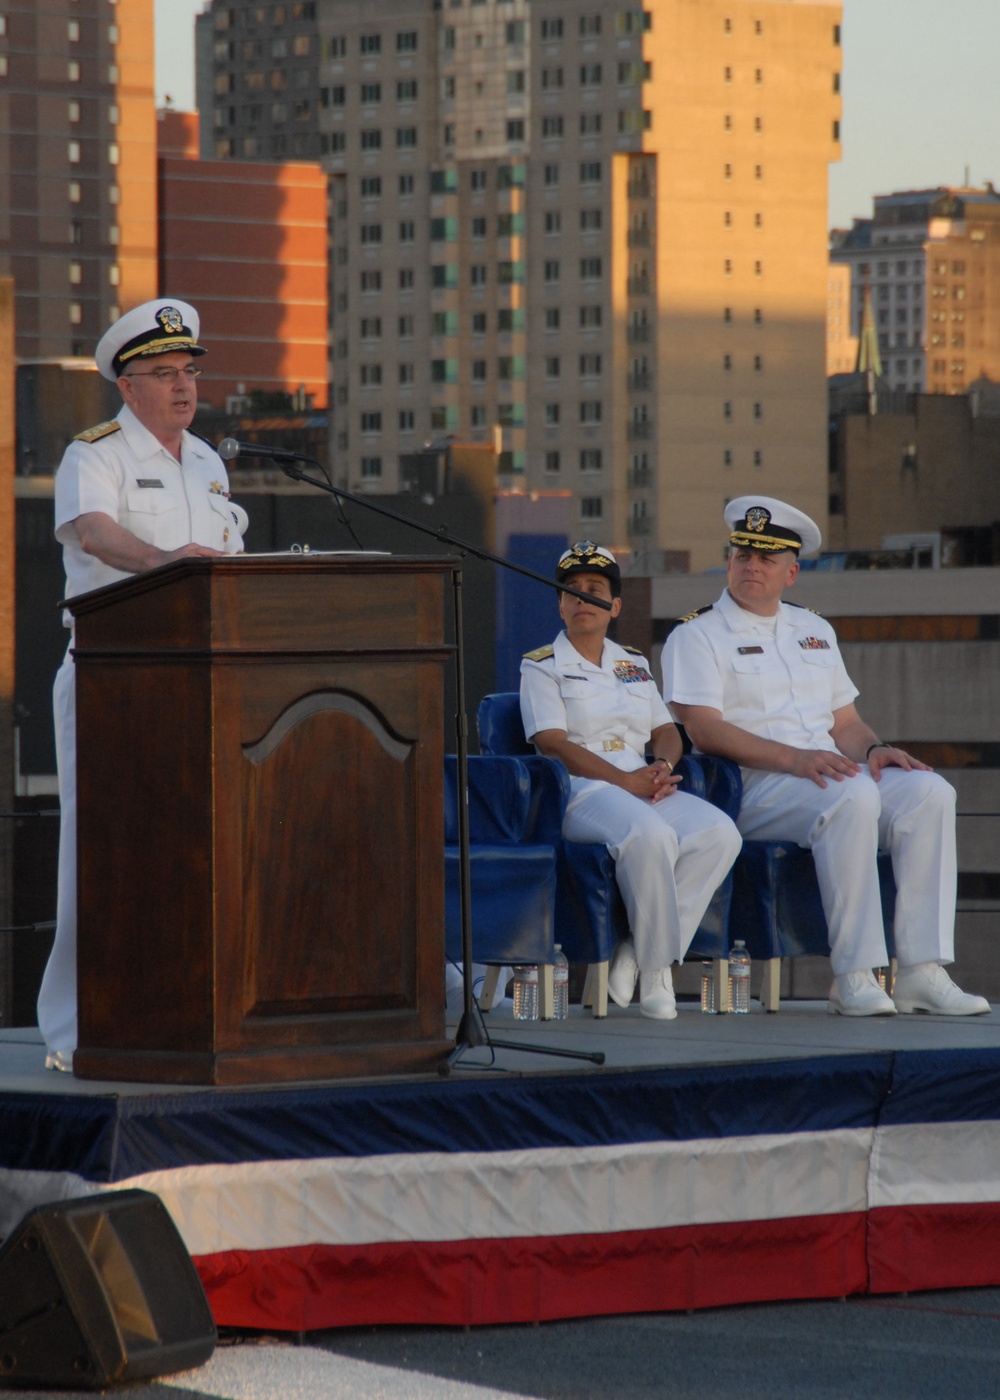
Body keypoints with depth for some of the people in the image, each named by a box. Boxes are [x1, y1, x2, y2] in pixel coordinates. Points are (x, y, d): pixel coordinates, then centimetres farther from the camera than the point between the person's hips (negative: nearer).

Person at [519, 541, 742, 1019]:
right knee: (651, 835, -38)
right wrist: (626, 780, -16)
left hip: (647, 790, 6)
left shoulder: (633, 664, 24)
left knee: (720, 833, -24)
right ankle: (656, 968, -27)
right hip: (580, 794, -6)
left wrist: (662, 765, -6)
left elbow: (666, 731, 20)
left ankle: (638, 954, -23)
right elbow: (552, 744, -7)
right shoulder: (542, 666, 6)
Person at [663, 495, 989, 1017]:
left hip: (830, 774, 6)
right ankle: (853, 978, -35)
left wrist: (874, 749, -3)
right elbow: (702, 728, -10)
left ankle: (921, 972, -26)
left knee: (929, 792, -21)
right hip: (753, 790, -6)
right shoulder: (696, 635, 4)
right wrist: (794, 759, -21)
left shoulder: (815, 631, 25)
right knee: (853, 796, -36)